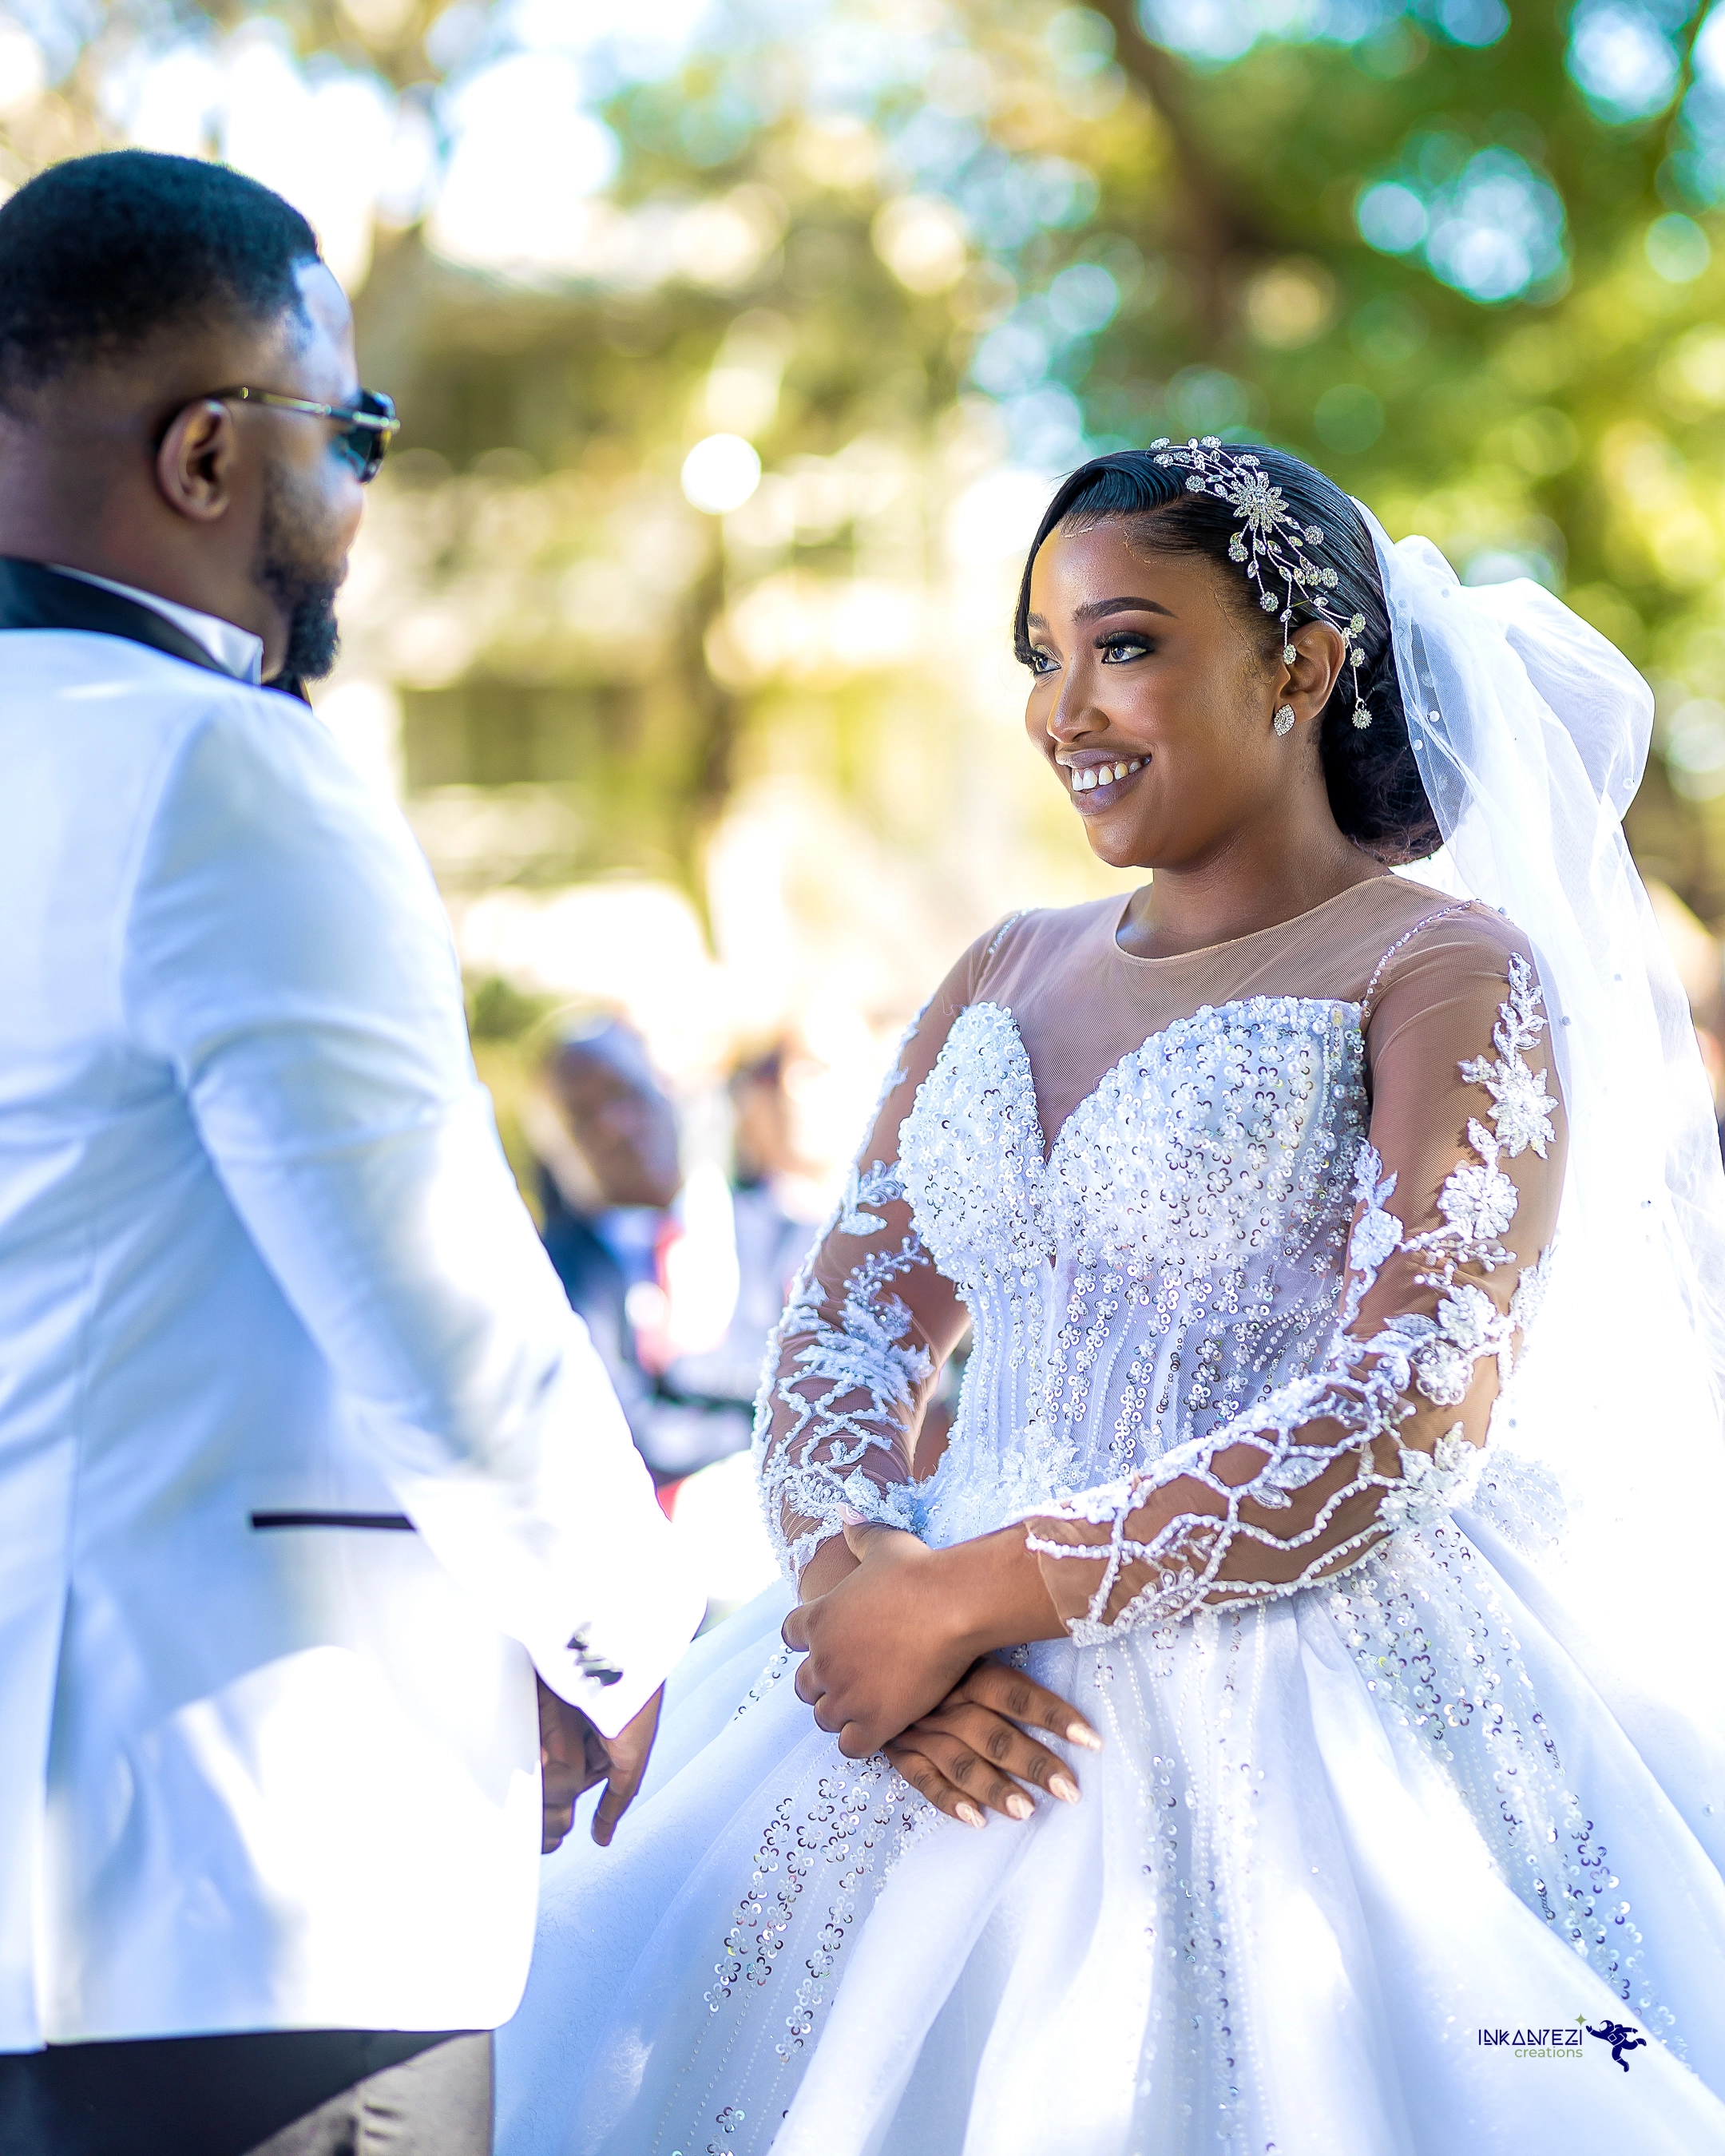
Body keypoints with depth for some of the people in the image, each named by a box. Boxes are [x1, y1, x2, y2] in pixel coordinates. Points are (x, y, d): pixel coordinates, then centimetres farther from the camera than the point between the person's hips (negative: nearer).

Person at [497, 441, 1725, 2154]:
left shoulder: (1451, 972, -3)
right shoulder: (1006, 978, 16)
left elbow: (1414, 1419, -15)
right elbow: (843, 1331, 10)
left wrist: (965, 1594, -16)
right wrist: (852, 1579, -13)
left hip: (1305, 1740, -5)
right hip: (974, 1707, 5)